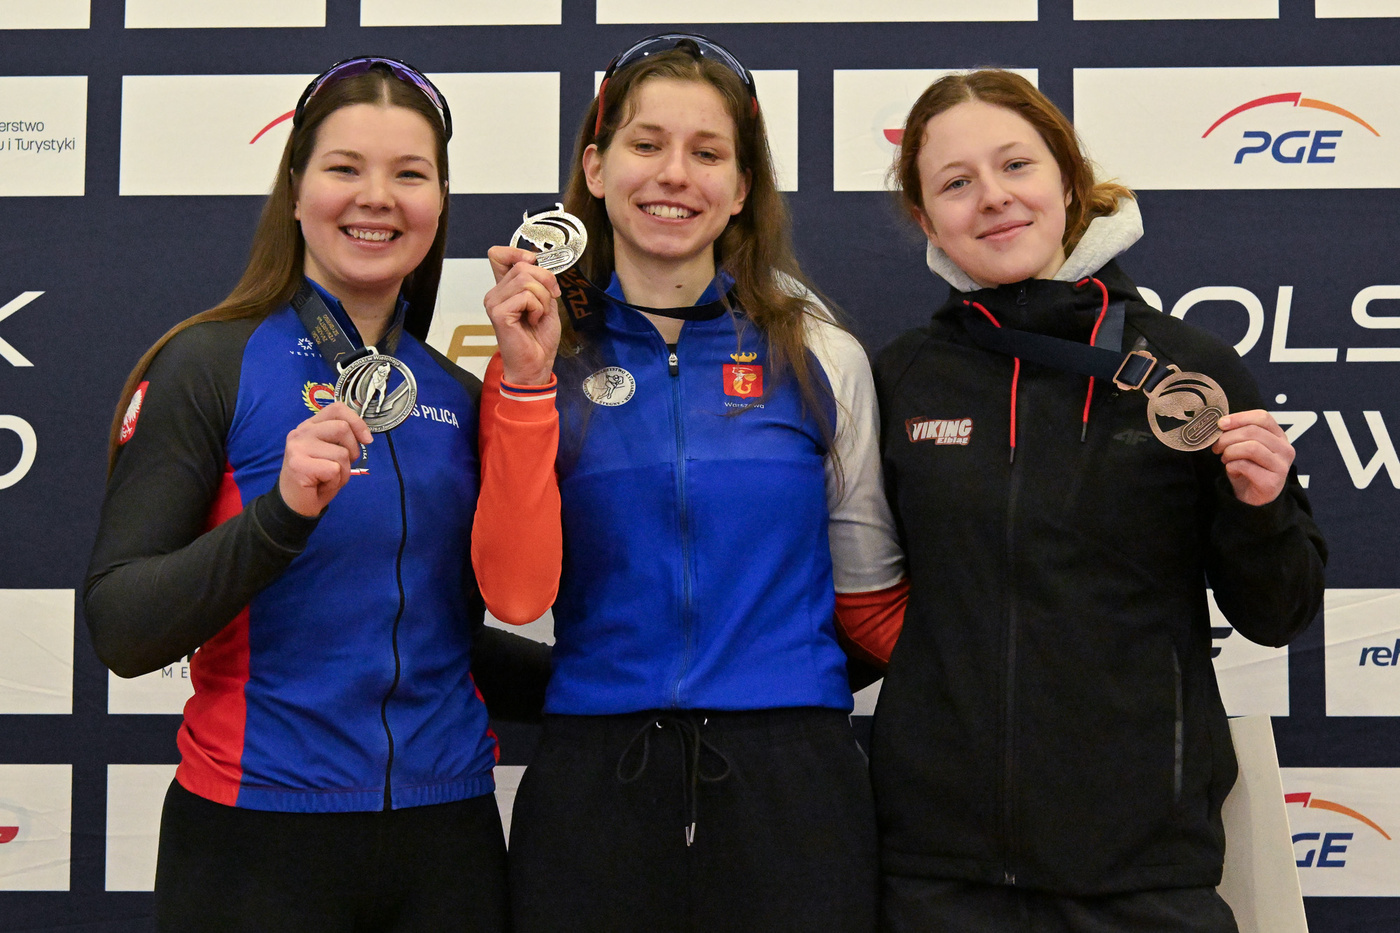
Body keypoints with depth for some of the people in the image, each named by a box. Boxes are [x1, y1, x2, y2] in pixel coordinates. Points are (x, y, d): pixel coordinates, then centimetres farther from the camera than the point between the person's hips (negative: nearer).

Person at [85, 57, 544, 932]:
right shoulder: (210, 366, -7)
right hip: (260, 839, -4)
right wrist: (284, 512, -26)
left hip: (445, 830, 4)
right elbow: (120, 630, -14)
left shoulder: (458, 397, 6)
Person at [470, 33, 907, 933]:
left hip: (788, 781, 0)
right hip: (593, 785, 0)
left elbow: (872, 603, 10)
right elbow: (516, 590, -10)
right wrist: (526, 380, -14)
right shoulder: (539, 360, 3)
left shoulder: (822, 358, 2)